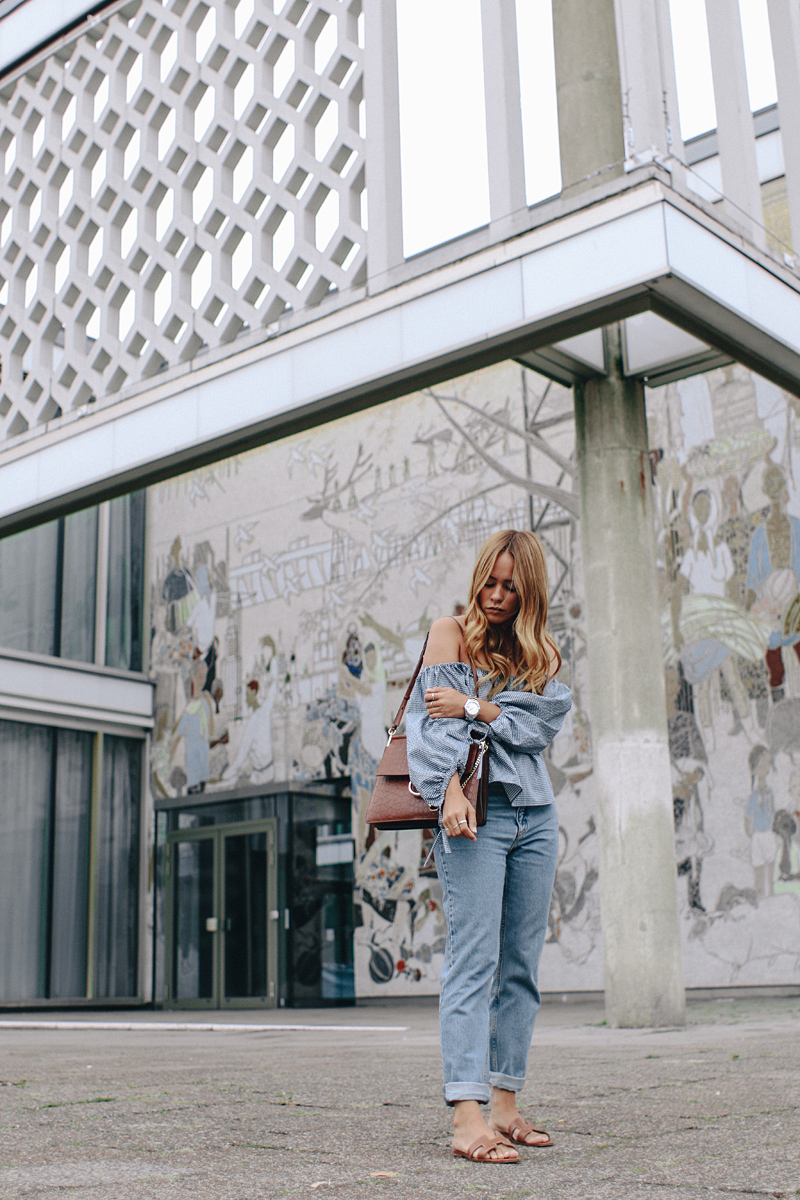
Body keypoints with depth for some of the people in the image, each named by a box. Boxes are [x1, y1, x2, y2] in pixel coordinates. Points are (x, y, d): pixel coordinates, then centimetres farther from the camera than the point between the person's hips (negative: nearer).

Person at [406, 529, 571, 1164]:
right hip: (476, 812, -5)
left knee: (521, 967, 6)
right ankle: (467, 1118, -16)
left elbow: (543, 721, -1)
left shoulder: (544, 652, 17)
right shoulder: (452, 632, 5)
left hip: (536, 817, 5)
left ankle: (505, 1106, 13)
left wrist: (474, 707, -13)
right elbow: (431, 717, -8)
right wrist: (450, 788, -24)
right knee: (474, 962, -12)